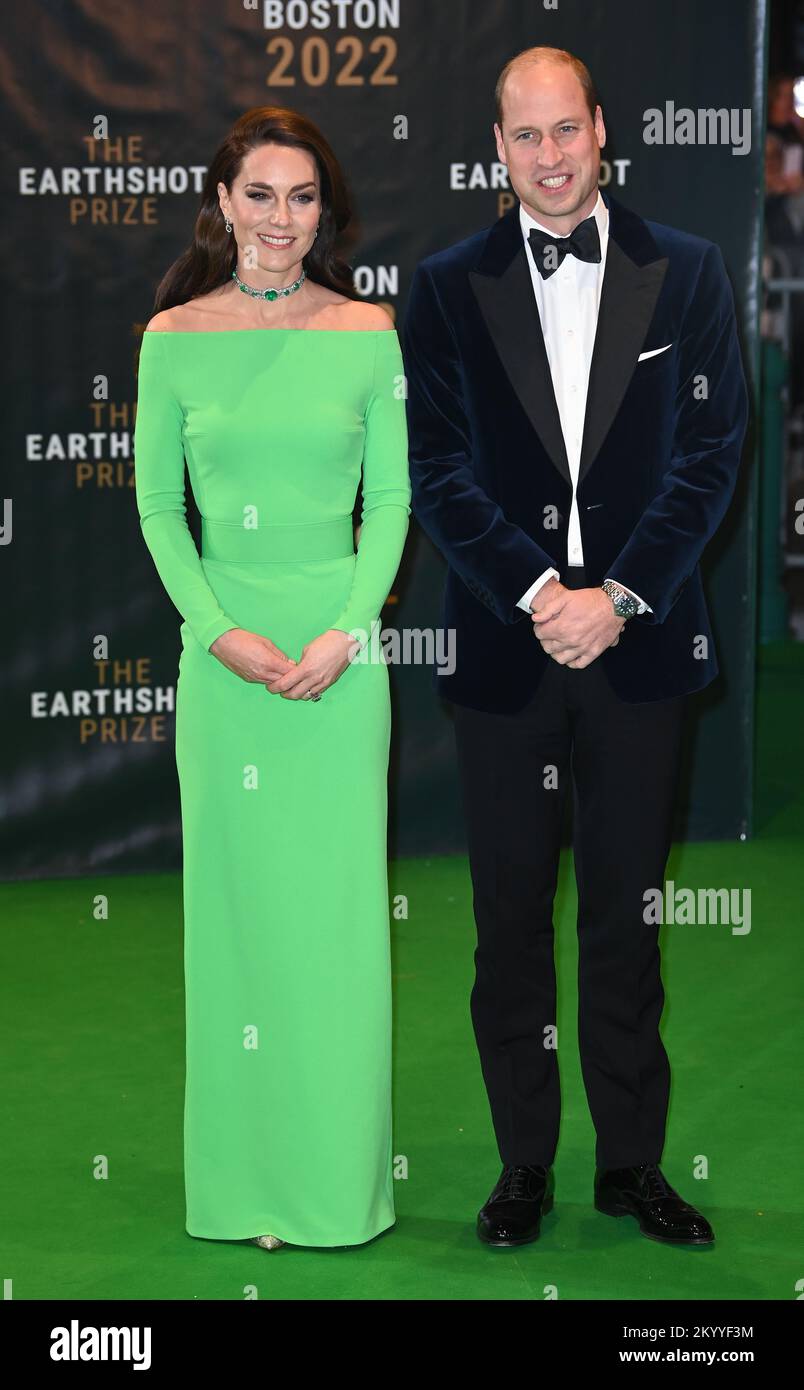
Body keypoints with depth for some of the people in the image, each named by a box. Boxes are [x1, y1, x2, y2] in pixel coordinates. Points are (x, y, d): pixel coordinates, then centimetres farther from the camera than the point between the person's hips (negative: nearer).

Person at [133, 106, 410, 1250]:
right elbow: (158, 505, 5)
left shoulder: (368, 334, 1)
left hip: (341, 650, 0)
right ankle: (246, 1178, 16)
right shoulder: (175, 336, 3)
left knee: (336, 900, 3)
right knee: (234, 894, 5)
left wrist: (342, 636, -9)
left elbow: (390, 500, 3)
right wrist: (221, 632, -7)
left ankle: (338, 1177, 15)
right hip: (221, 652, 1)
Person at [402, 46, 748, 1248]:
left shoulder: (685, 272, 3)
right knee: (511, 917, 8)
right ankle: (524, 1166, 19)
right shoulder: (449, 285, 3)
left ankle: (631, 1162, 20)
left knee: (626, 915, 9)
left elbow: (712, 454, -1)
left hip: (639, 643, 0)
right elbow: (437, 469, -2)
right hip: (503, 646, 0)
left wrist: (619, 596, -12)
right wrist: (536, 590, -14)